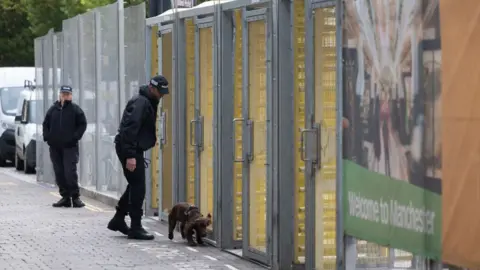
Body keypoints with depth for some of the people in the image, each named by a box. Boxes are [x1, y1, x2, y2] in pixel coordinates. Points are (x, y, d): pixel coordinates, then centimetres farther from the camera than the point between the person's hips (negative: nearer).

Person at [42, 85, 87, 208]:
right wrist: (47, 137, 4)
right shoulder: (53, 109, 12)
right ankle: (65, 197, 11)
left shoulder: (75, 109, 1)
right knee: (59, 173, 5)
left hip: (70, 147, -5)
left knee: (70, 172, -12)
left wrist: (75, 137, -10)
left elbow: (82, 124, 0)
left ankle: (75, 197, -6)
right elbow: (46, 124, 19)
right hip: (55, 147, 5)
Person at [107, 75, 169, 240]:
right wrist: (130, 156, -28)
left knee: (135, 186, 17)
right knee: (138, 188, -6)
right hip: (129, 149, -10)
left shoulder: (148, 103, 16)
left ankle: (118, 220, 27)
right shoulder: (140, 103, -17)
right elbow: (130, 129, -24)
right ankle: (135, 228, -2)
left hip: (134, 149, 10)